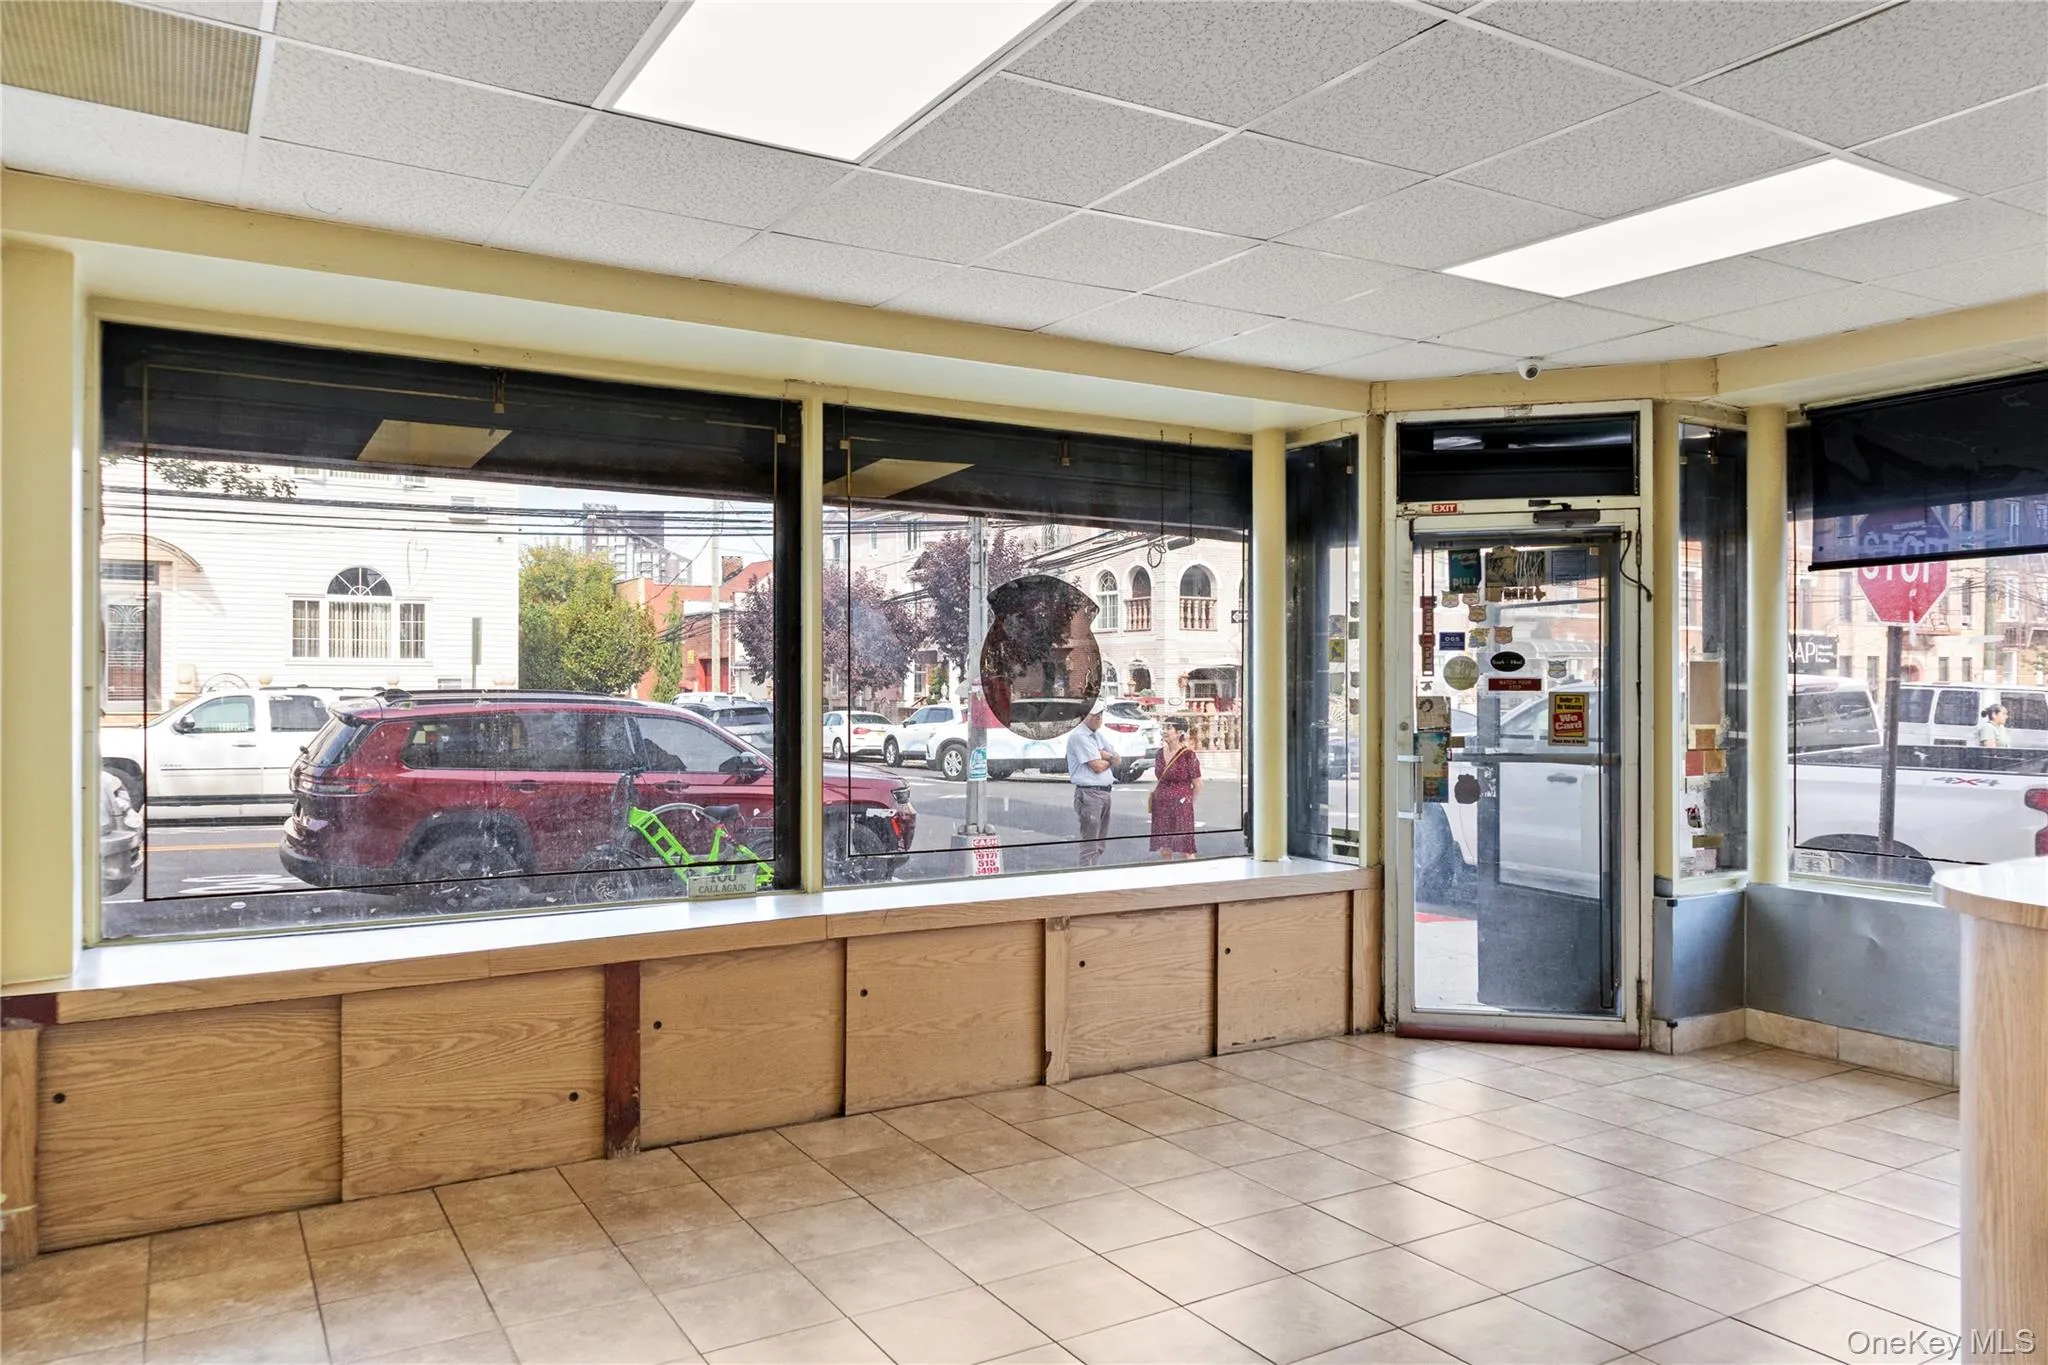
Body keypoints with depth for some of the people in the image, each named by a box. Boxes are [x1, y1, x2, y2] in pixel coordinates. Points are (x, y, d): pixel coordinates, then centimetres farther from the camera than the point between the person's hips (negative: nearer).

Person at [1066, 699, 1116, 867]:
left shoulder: (1098, 734, 18)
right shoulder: (1079, 736, -11)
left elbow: (1117, 760, 14)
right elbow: (1097, 766, -16)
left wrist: (1105, 755, -7)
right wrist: (1110, 759, 4)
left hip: (1105, 792, 9)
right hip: (1089, 793, -9)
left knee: (1101, 845, 14)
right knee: (1090, 846, -8)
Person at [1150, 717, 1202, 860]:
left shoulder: (1188, 754, -9)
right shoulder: (1161, 753, 9)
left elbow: (1198, 785, -4)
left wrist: (1187, 802, 4)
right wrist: (1156, 794, 10)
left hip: (1180, 805, -6)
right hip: (1160, 806, 6)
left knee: (1185, 850, -4)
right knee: (1164, 850, 7)